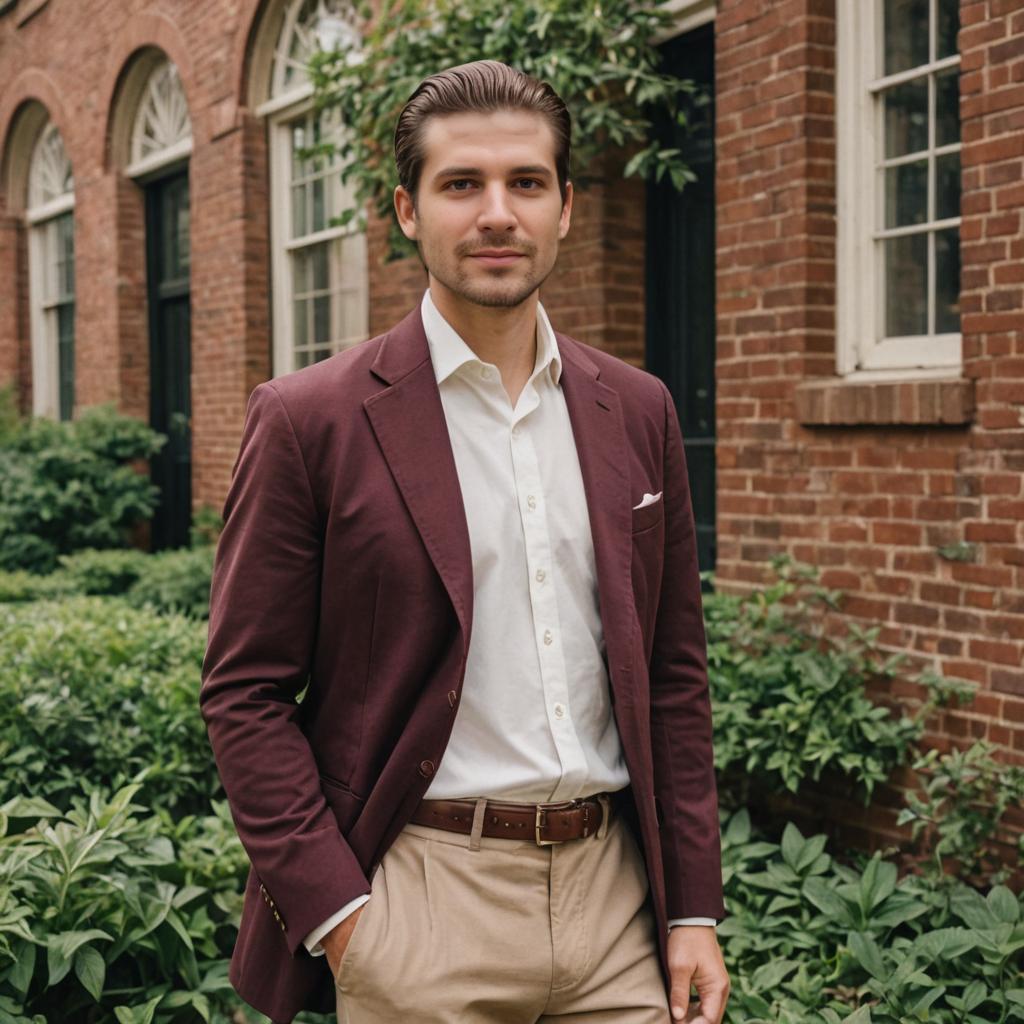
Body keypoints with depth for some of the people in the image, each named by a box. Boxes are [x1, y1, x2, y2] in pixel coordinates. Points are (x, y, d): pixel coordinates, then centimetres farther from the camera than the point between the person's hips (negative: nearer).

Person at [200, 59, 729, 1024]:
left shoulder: (636, 412, 6)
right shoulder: (308, 421, -7)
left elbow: (673, 674, 8)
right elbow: (244, 692, -5)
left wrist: (693, 909, 5)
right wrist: (334, 914, -11)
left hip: (615, 892, 4)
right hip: (426, 902, -3)